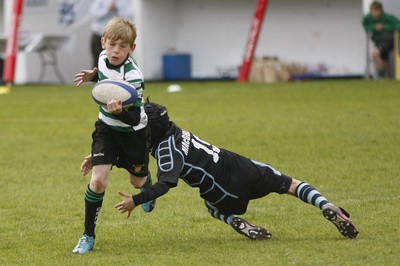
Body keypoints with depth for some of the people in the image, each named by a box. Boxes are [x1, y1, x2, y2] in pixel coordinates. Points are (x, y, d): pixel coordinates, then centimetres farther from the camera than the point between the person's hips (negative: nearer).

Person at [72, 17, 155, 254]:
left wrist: (120, 111, -51)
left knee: (138, 181, 19)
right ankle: (88, 236, -2)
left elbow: (134, 118, -32)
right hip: (107, 128, 3)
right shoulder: (104, 57, -13)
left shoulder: (133, 77, -32)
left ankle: (147, 190, 59)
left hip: (133, 132, -3)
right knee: (98, 180, -14)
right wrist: (93, 75, 0)